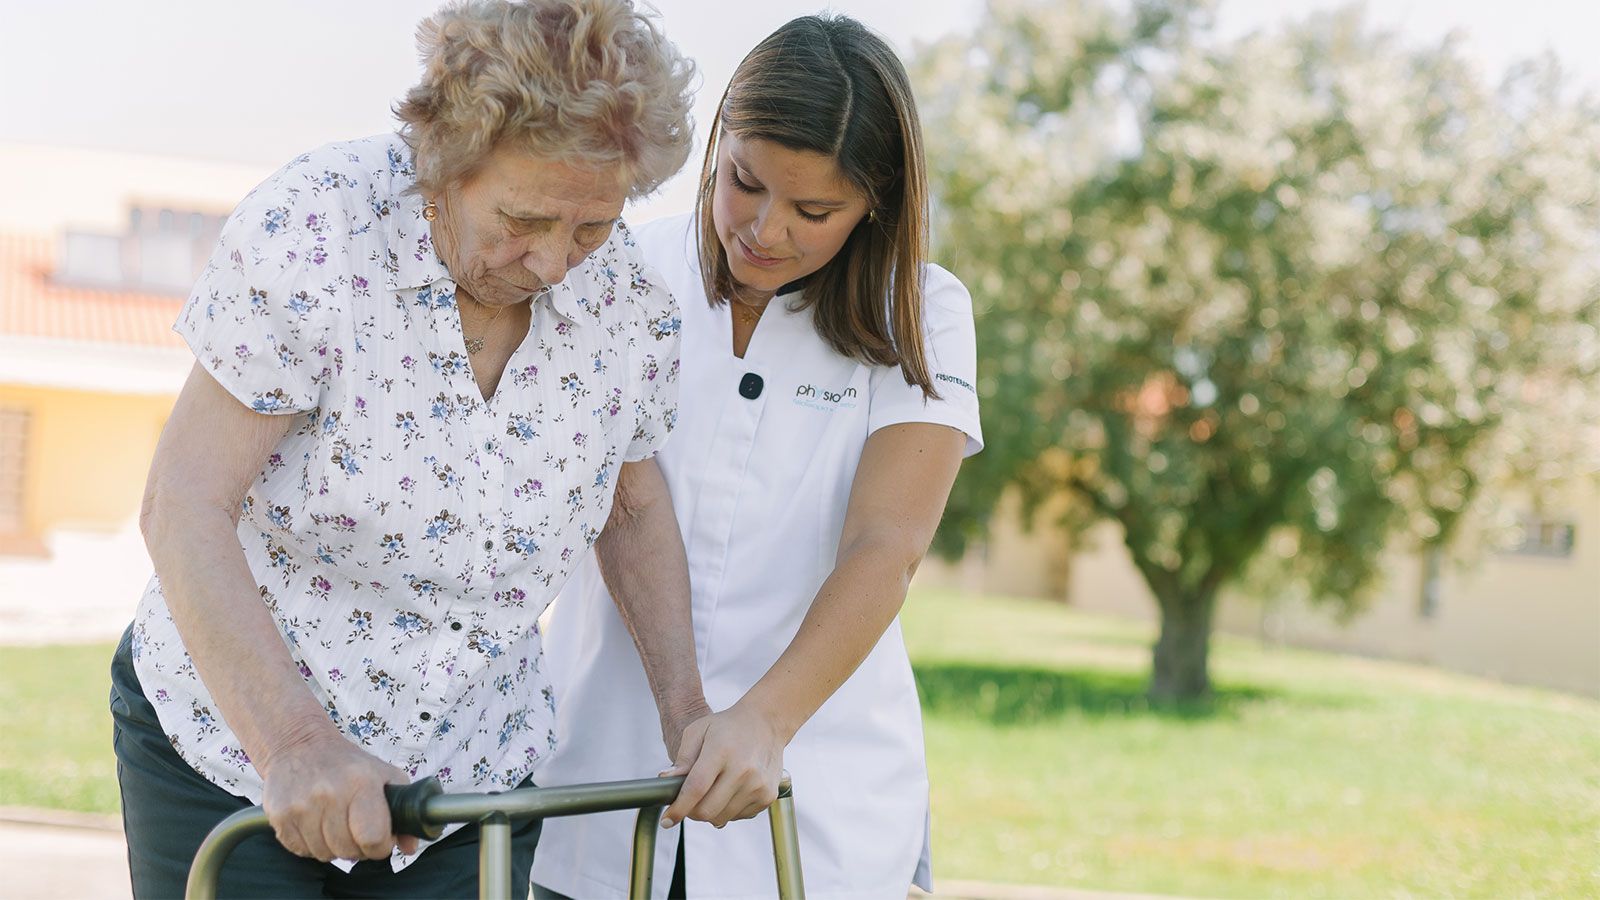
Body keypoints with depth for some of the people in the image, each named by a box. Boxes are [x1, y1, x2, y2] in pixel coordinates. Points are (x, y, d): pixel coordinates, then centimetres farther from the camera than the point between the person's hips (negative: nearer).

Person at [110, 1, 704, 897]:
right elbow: (185, 510, -25)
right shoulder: (314, 227, -21)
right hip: (232, 743, -3)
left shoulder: (628, 293, -8)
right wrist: (295, 744, -36)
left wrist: (689, 706, 0)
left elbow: (634, 506, 9)